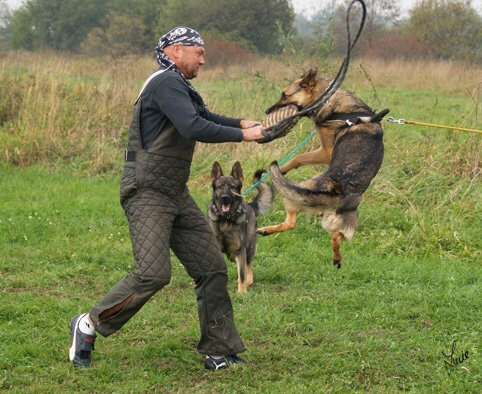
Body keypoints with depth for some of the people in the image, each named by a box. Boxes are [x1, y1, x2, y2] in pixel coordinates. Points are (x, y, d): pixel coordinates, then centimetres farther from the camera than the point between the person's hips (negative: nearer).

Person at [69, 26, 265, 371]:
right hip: (148, 192, -10)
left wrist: (240, 123, 13)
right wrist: (241, 136, -16)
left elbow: (205, 117, 33)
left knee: (213, 268, 4)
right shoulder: (166, 83, -13)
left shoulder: (179, 87, 19)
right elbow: (193, 128, -26)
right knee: (153, 273, -20)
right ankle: (89, 326, -1)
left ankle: (219, 352, 11)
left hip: (177, 194, 10)